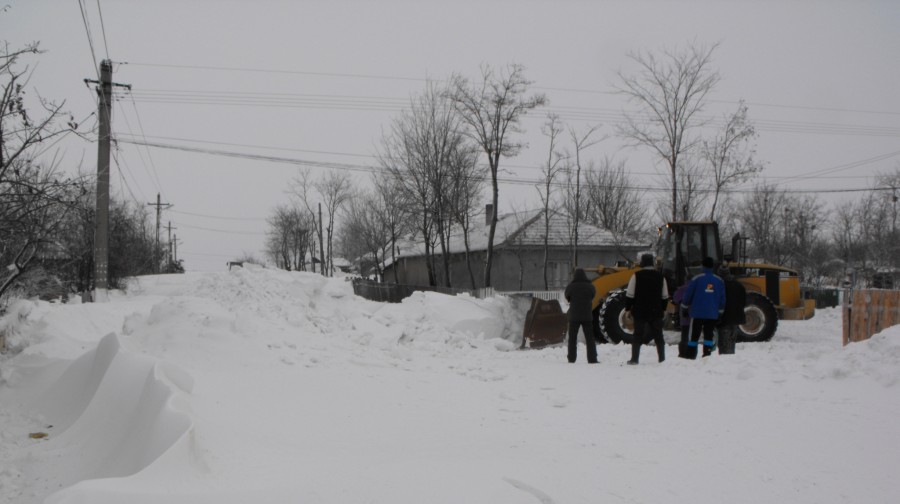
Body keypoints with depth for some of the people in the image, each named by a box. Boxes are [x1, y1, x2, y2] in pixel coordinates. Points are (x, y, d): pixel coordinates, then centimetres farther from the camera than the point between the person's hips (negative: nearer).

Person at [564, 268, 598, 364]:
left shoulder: (570, 287, -8)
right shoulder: (590, 287, -2)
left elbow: (567, 298, 5)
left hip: (574, 316, -1)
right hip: (587, 316, 1)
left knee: (572, 339, 8)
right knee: (590, 339, 9)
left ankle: (571, 359, 5)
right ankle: (592, 359, 6)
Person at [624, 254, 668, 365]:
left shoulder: (637, 276, -8)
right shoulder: (660, 276, 4)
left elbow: (630, 295, -9)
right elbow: (665, 296, 10)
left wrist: (628, 308, 0)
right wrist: (663, 309, 20)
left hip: (639, 311, -2)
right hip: (656, 312, 3)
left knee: (638, 335, 3)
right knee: (658, 336, 10)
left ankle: (634, 359, 1)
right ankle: (662, 359, 10)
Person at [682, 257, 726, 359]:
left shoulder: (697, 279, -6)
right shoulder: (719, 281, 3)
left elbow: (688, 296, -3)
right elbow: (722, 299, 7)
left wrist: (686, 306, 14)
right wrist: (720, 313, 17)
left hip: (697, 313, -2)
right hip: (713, 315, 2)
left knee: (694, 336, 3)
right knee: (709, 336, 7)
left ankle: (691, 356, 1)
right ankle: (706, 356, 1)